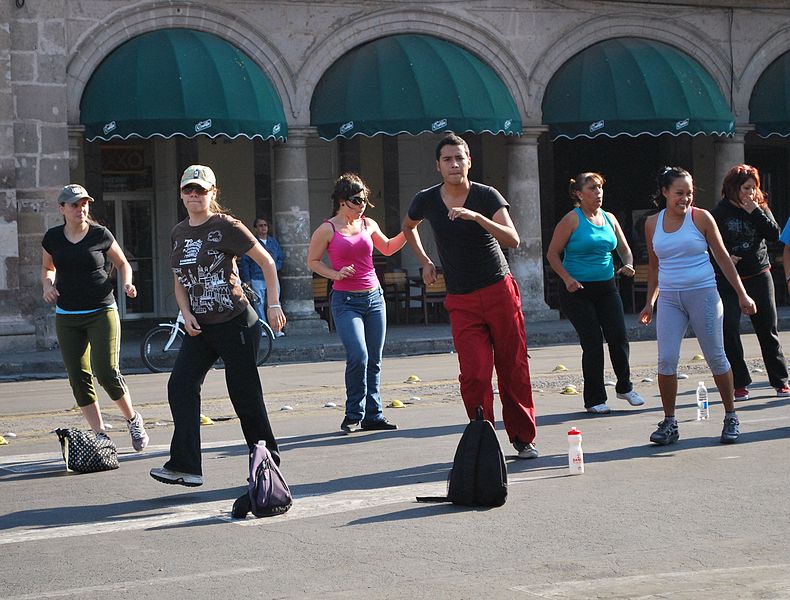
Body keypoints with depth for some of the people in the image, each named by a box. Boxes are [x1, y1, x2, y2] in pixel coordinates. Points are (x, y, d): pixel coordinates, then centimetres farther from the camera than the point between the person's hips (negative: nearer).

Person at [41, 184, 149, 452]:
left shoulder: (100, 235, -3)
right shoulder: (53, 238, 4)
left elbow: (122, 263, 11)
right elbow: (47, 268, 21)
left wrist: (127, 283, -8)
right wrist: (47, 285, 0)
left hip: (101, 313, -3)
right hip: (67, 317, 3)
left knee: (107, 373, -13)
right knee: (79, 379, 0)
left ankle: (133, 420, 12)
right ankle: (101, 436, 10)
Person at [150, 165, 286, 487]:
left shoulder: (225, 227, -9)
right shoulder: (179, 233, 11)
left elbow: (266, 262, -5)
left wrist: (273, 305, -10)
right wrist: (186, 314, 2)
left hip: (235, 324, -7)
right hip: (200, 327, 7)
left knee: (244, 393, -1)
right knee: (180, 385, -8)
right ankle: (185, 466, -10)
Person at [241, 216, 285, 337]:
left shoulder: (274, 242, 13)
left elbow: (280, 258, 18)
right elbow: (245, 262, 2)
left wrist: (275, 267, -2)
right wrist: (247, 279, -4)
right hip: (257, 279, -3)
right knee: (259, 304, -3)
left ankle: (277, 329, -3)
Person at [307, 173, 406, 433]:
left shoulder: (368, 224, 11)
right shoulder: (327, 229, -3)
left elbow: (387, 248, 27)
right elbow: (312, 261, 3)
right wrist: (336, 274, -11)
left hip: (374, 297, 5)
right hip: (346, 301, -5)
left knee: (374, 361, 4)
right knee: (358, 357, -18)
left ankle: (373, 415, 11)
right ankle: (354, 415, -3)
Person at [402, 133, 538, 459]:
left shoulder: (487, 196, -5)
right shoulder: (426, 200, 2)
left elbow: (512, 240, -19)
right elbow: (408, 227, 26)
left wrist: (476, 217, -30)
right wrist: (424, 261, 19)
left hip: (500, 291, -1)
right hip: (461, 301, 1)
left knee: (513, 370, 3)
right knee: (474, 374, -11)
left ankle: (523, 438, 16)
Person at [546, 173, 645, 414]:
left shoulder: (609, 218, 10)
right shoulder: (572, 219, -6)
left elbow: (624, 249, 21)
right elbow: (552, 253, -7)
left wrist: (627, 264, -1)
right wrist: (567, 279, -18)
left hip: (606, 287, 5)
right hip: (578, 290, -5)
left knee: (619, 337, -2)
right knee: (592, 342, -6)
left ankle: (624, 387, 20)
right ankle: (594, 399, 5)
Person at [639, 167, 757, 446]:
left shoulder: (701, 218, -2)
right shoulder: (652, 224, 6)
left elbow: (722, 257, 3)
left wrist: (741, 294, 1)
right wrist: (649, 302, 13)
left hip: (703, 294, -2)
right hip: (669, 299, 2)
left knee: (716, 357, 3)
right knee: (666, 360, -6)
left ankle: (731, 418, 17)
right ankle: (669, 423, 4)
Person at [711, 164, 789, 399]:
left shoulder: (761, 209, 6)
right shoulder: (719, 213, -3)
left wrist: (755, 211, -13)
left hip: (759, 276, 2)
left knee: (768, 330, 5)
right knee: (729, 331, -7)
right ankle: (739, 384, 2)